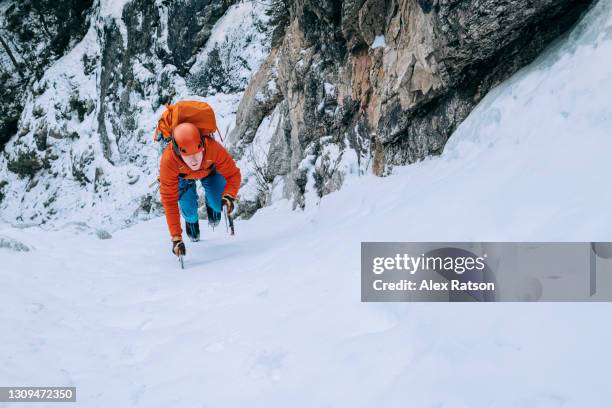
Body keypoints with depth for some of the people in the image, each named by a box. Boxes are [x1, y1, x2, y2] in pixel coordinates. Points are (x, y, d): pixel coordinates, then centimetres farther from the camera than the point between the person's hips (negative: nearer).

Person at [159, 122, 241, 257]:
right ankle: (191, 221, 25)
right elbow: (169, 201, -38)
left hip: (209, 170, 1)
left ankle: (210, 204, 26)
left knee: (217, 204, -13)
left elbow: (233, 174, -30)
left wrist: (228, 196, -51)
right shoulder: (168, 162, -43)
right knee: (189, 210, -14)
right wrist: (176, 238, -40)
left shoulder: (213, 148, -44)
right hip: (183, 176, 0)